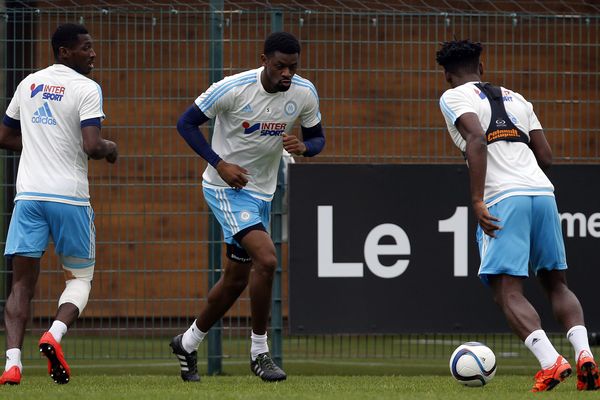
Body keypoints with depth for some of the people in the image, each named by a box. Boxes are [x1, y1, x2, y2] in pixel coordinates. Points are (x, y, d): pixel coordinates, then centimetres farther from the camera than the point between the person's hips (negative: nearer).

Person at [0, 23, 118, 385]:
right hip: (70, 197, -4)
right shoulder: (86, 89, -5)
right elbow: (91, 146, -16)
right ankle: (55, 333, -15)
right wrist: (110, 149, 5)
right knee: (80, 278, 13)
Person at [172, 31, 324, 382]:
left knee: (237, 279, 13)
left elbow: (318, 138, 8)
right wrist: (219, 163, -20)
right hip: (226, 187, -6)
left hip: (261, 193, 6)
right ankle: (259, 352, -11)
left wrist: (304, 147, -17)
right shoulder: (233, 89, -20)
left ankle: (188, 343, 34)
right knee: (266, 259, -24)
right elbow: (187, 123, -10)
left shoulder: (305, 93, -6)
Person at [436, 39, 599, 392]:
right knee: (557, 284, 16)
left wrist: (478, 200, -15)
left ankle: (551, 362, -28)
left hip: (503, 198, -6)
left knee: (508, 291, -8)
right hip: (543, 192, 6)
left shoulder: (454, 97, 8)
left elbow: (476, 139, -12)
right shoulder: (515, 98, 25)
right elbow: (546, 156, 18)